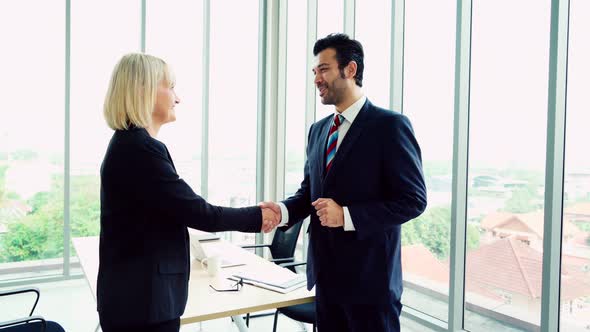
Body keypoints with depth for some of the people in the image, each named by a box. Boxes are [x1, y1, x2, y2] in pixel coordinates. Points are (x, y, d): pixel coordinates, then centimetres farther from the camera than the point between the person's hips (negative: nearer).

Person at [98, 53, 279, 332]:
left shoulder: (128, 144, 9)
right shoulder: (140, 149, -22)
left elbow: (179, 209, 12)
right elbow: (197, 212, -19)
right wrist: (257, 216, -7)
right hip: (143, 301, -10)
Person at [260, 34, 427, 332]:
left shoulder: (390, 125, -11)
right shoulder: (318, 130, 11)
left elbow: (413, 200, -14)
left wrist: (347, 216, -21)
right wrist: (283, 211, -6)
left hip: (370, 277, -6)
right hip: (325, 275, 7)